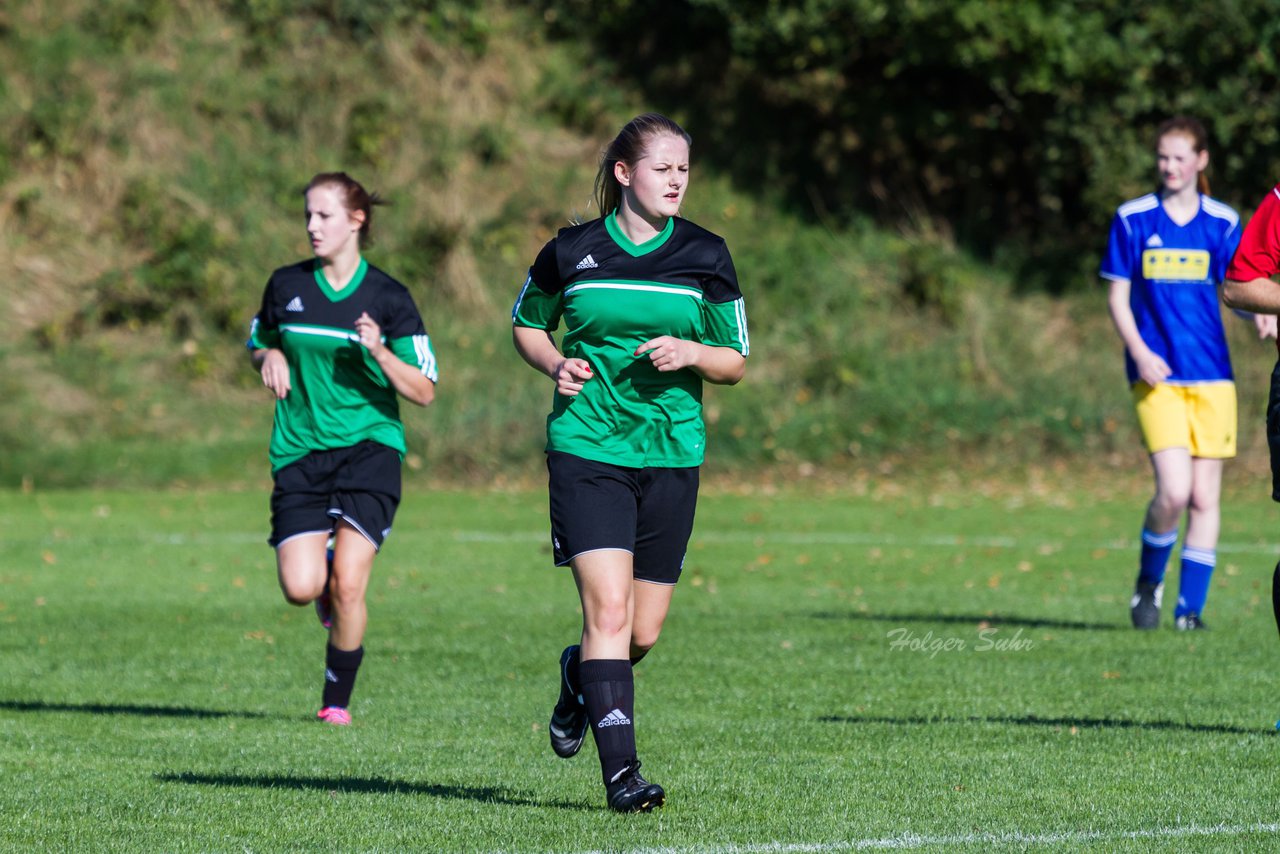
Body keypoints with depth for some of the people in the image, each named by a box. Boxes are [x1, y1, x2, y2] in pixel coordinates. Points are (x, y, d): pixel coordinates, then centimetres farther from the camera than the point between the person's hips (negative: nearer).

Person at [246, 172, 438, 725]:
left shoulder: (388, 299, -2)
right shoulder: (287, 285, 6)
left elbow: (424, 393, -2)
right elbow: (258, 344, 23)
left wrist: (379, 352, -18)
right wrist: (270, 357, -1)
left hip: (369, 449, -2)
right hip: (299, 453, 2)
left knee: (348, 586, -13)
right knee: (301, 588, -13)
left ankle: (337, 699, 7)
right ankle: (326, 581, 25)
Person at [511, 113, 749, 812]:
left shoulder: (705, 256, 3)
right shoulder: (571, 252, 1)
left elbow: (735, 362, 7)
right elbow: (526, 324, 17)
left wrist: (691, 353, -14)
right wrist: (556, 364, -3)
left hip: (672, 455, 2)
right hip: (586, 449, -2)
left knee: (643, 632, 6)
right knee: (608, 609, -16)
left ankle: (579, 677, 41)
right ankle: (620, 773, -15)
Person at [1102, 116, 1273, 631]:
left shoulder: (1222, 222, 6)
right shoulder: (1133, 219, 3)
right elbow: (1118, 296, 4)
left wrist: (1260, 316, -14)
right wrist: (1139, 352, -11)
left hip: (1212, 375, 2)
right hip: (1157, 376, -2)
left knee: (1205, 497, 1)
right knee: (1174, 490, -16)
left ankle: (1190, 608, 11)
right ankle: (1149, 580, 10)